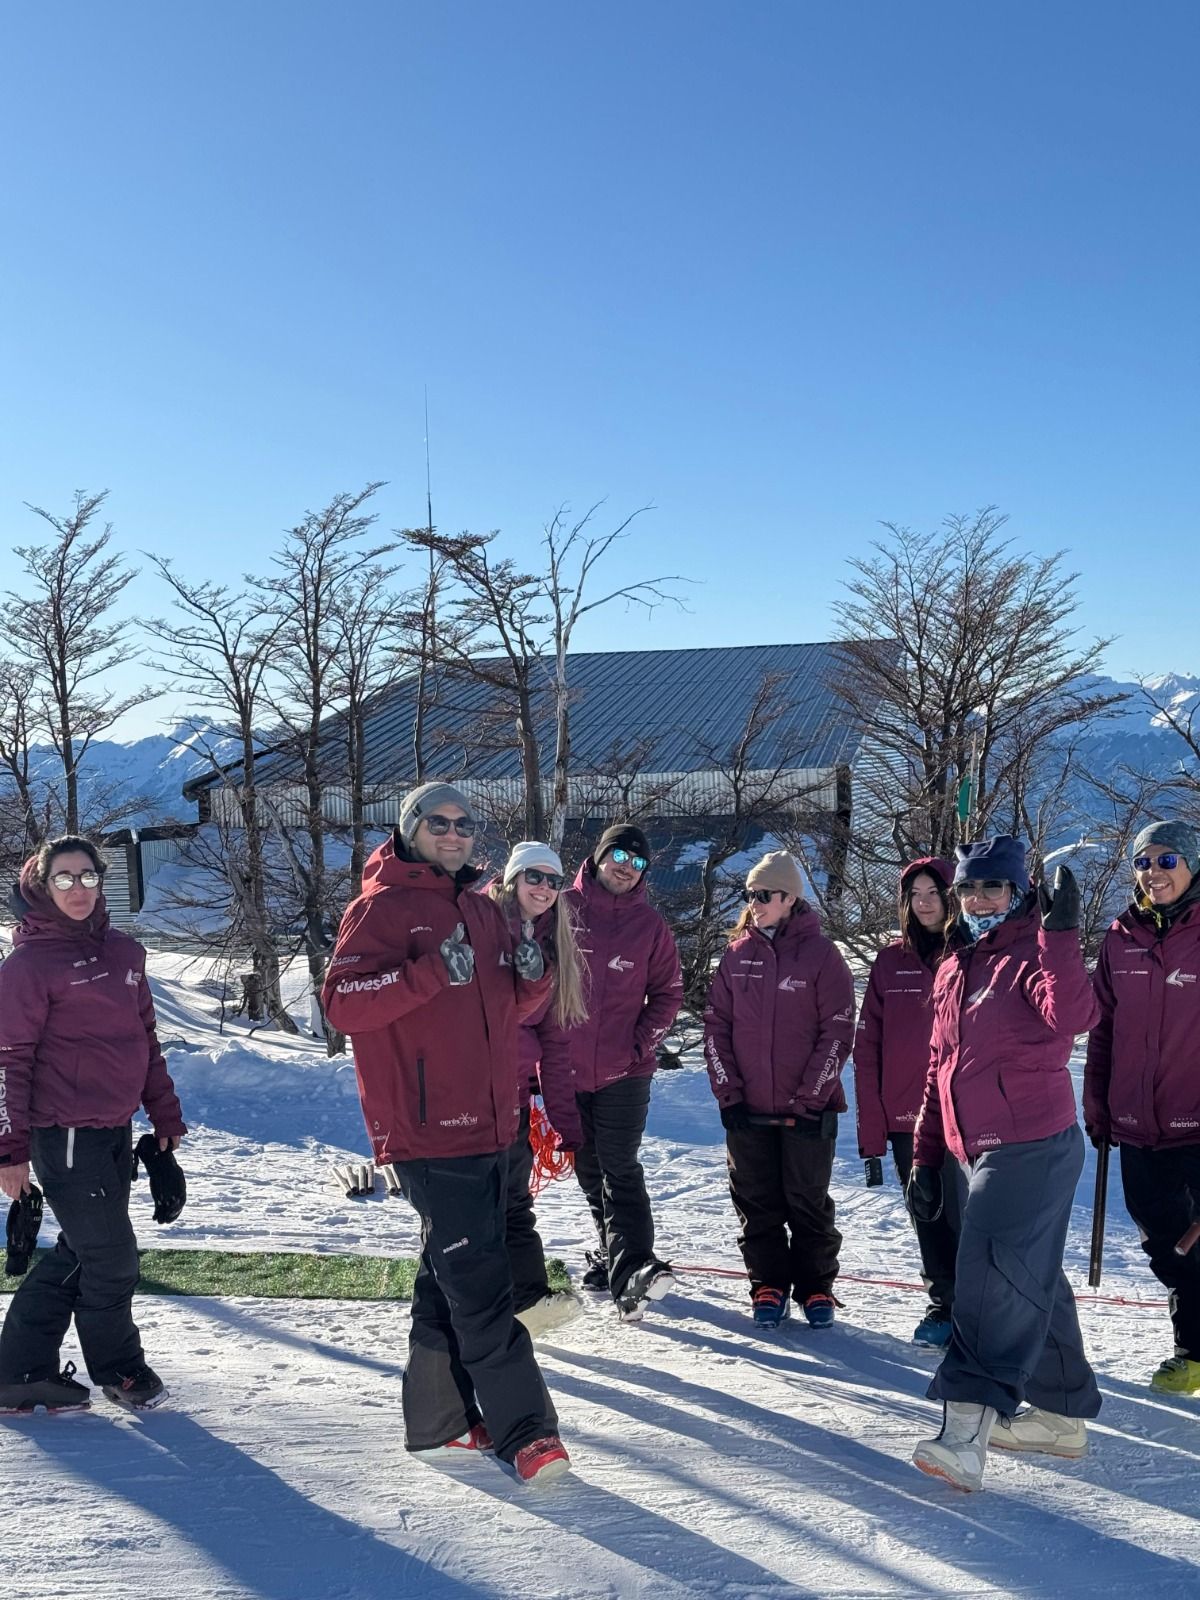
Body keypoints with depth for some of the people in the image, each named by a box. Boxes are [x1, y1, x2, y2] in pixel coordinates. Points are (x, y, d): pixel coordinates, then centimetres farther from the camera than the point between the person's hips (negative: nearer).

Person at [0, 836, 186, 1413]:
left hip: (114, 1130, 7)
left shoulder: (124, 951, 10)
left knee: (80, 1253, 13)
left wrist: (165, 1114, 16)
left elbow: (145, 1037, 17)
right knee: (112, 1257, 1)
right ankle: (119, 1369, 22)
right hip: (64, 1134, -7)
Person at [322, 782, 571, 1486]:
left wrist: (533, 976, -1)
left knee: (453, 1275, 15)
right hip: (426, 1130, -8)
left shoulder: (484, 910, 17)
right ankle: (525, 1429, -1)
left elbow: (509, 1009, 22)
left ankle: (441, 1421, 25)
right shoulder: (382, 907, -6)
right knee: (479, 1280, -7)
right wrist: (431, 972, -25)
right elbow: (343, 1003, -16)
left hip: (489, 1125, 8)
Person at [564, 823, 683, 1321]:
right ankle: (614, 1251, 31)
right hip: (566, 1066, 2)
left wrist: (643, 1041, -6)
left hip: (624, 1070, -2)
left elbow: (667, 992, 6)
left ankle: (631, 1271, -21)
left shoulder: (649, 925, 1)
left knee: (620, 1171, -13)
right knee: (589, 1170, 14)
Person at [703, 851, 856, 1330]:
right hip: (748, 1109, 3)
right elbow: (717, 1025, 6)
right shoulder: (737, 954, 5)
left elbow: (838, 1030, -7)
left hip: (807, 1108, -3)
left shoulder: (821, 953, -6)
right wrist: (728, 1092, -2)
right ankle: (769, 1286, 22)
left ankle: (816, 1287, 21)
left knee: (808, 1202, 6)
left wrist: (811, 1096, -11)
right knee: (756, 1202, 9)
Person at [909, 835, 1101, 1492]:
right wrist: (926, 1158, 19)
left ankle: (966, 1429, -20)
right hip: (986, 1152, 8)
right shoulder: (953, 969, 16)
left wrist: (1061, 933, -36)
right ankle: (1061, 1413, 28)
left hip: (1035, 1147, -8)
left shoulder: (1034, 954, -8)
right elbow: (941, 1071, 20)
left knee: (995, 1276, -16)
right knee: (1031, 1281, 16)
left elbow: (1071, 1015, -30)